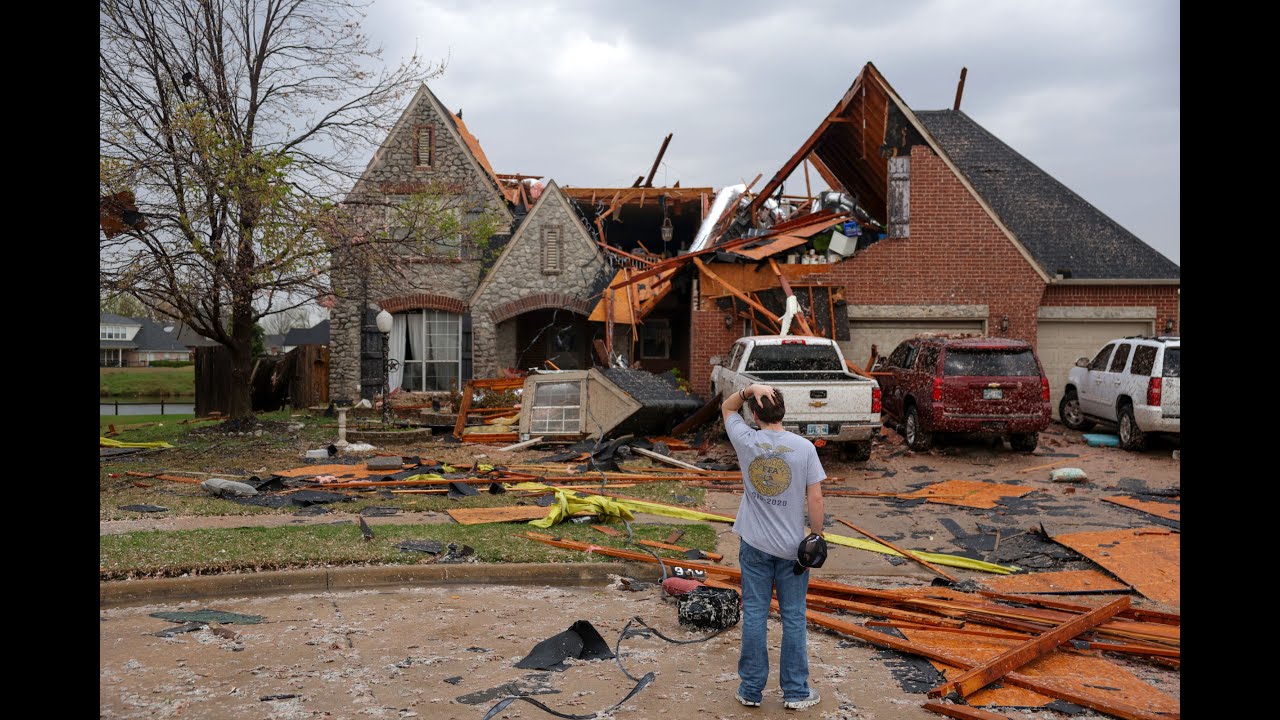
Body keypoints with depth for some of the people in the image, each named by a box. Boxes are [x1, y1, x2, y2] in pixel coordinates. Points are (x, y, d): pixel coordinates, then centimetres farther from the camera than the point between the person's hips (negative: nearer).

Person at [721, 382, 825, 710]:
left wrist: (750, 389, -7)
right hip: (792, 546, -1)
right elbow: (815, 498, -10)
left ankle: (751, 689, 18)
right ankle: (796, 692, 18)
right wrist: (816, 538, 1)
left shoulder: (746, 442, -8)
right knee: (793, 618, 9)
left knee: (754, 615, 9)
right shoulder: (804, 448, -10)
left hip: (754, 546, 1)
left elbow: (727, 408, 10)